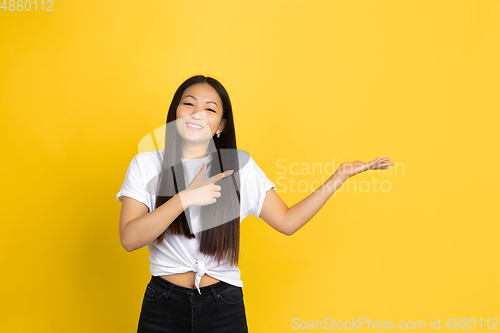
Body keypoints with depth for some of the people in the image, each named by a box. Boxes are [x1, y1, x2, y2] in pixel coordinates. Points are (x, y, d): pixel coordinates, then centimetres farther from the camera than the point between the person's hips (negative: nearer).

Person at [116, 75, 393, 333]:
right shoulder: (146, 165, -2)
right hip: (163, 304, 0)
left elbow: (286, 221, 0)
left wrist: (338, 177, -3)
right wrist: (184, 198, -22)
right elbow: (129, 238, -13)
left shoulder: (240, 166, 0)